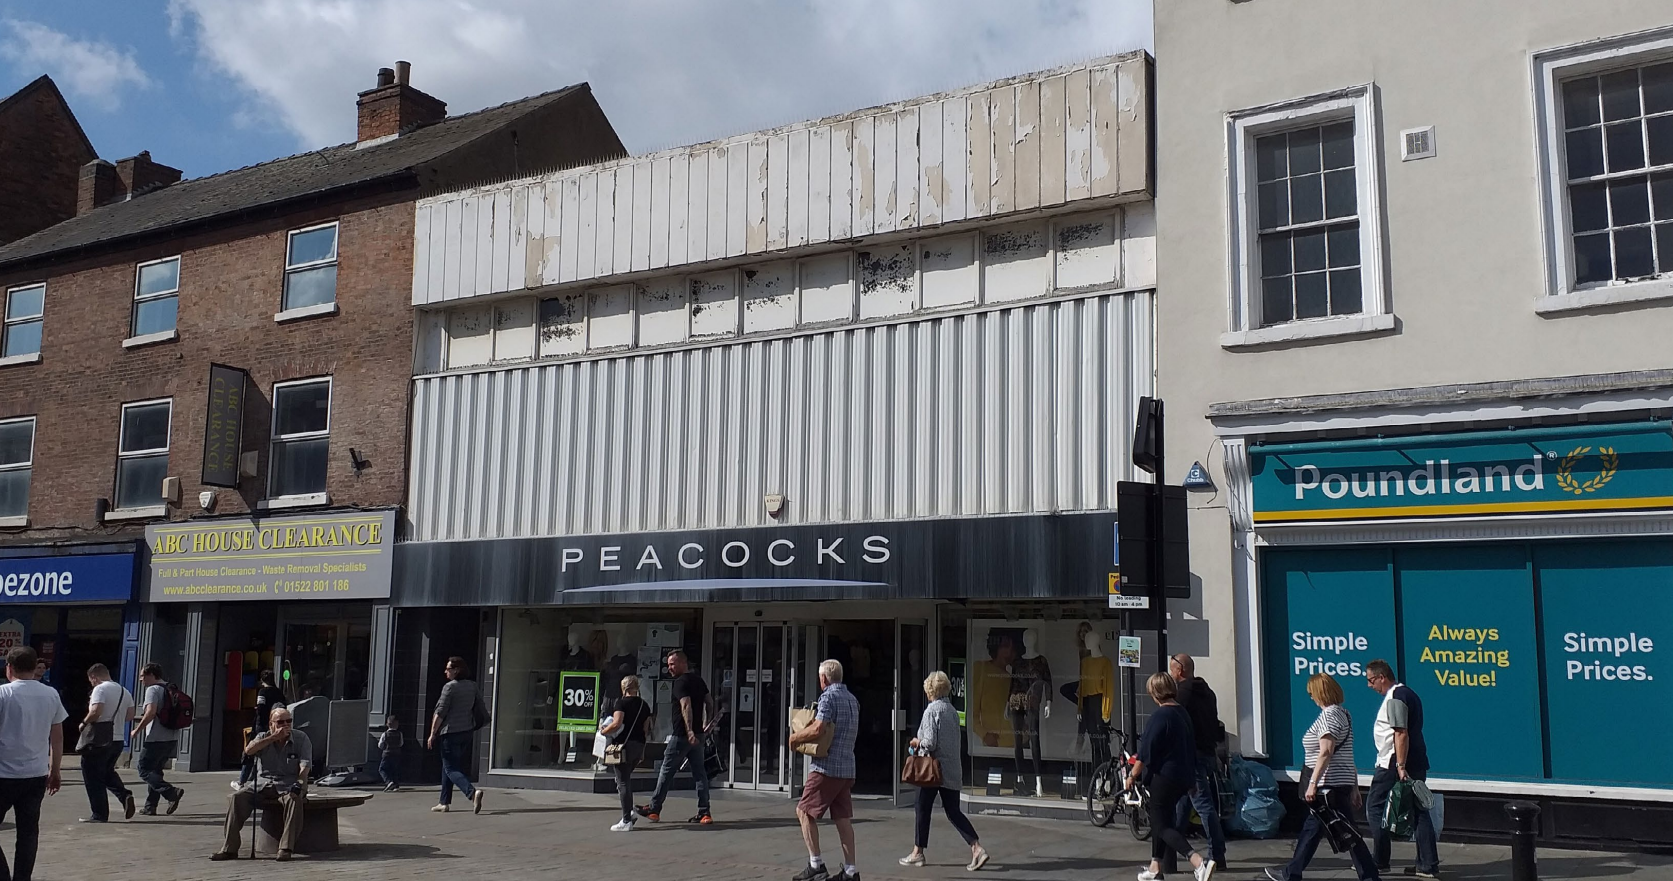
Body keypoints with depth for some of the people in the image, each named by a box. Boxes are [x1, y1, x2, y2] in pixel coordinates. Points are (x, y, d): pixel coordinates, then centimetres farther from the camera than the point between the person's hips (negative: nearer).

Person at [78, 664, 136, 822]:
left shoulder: (100, 689, -11)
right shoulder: (124, 691, 13)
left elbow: (96, 711, -24)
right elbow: (130, 716, 13)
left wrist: (84, 723, -8)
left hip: (100, 741, -8)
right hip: (118, 740, 8)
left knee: (93, 777, 3)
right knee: (107, 771, 24)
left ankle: (99, 814, 4)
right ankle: (124, 795, 1)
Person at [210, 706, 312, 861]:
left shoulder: (301, 739, 3)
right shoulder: (264, 738, 8)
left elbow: (304, 767, -6)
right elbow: (248, 750, -15)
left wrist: (299, 785, -26)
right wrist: (274, 737, -21)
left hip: (288, 785, -2)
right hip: (262, 784, 3)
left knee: (294, 800, -36)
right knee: (236, 798, -22)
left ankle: (286, 848, -35)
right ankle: (229, 848, -18)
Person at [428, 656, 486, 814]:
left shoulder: (449, 687, -13)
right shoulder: (473, 686, 7)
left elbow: (440, 713, -14)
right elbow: (480, 708, 10)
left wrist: (432, 733, -8)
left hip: (451, 732, -7)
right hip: (467, 731, 8)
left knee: (451, 769, -5)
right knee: (448, 767, 19)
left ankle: (472, 792, -26)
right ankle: (445, 803, 23)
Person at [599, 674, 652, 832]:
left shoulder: (622, 702, -8)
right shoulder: (644, 705, 11)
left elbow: (616, 724, -19)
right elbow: (646, 729, 11)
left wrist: (602, 731, -4)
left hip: (624, 745, -7)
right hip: (639, 745, 7)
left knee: (623, 782, -2)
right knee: (626, 778, 23)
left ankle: (626, 821, -1)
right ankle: (629, 812, 16)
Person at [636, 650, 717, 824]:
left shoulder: (681, 682, -13)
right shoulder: (699, 680, 13)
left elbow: (686, 706, -24)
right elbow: (710, 702, 17)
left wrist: (689, 731, -30)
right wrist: (707, 722, 20)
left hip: (682, 735, -8)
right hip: (697, 734, 8)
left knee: (666, 771, 4)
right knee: (699, 772, 7)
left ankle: (654, 810, 14)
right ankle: (704, 813, 4)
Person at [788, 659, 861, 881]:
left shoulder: (829, 696, -10)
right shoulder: (852, 699, 17)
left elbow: (818, 729, -21)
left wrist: (795, 737, -5)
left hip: (827, 765, -8)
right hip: (847, 767, 8)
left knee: (804, 811, 0)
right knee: (843, 818, 8)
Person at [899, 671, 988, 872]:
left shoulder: (932, 710, -13)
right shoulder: (952, 710, 10)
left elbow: (929, 742, -19)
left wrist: (918, 742, 2)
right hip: (952, 770, 7)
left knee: (923, 809, 8)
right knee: (953, 811, 9)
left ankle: (917, 853, 18)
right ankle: (977, 848, -4)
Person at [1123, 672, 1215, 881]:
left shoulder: (1160, 715, -17)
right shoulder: (1183, 713, 10)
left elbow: (1146, 751, -17)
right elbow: (1190, 745, 19)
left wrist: (1133, 775, -8)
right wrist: (1191, 777, 28)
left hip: (1165, 776, -9)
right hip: (1185, 776, 9)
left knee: (1162, 826, -4)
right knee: (1160, 819, 20)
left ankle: (1199, 862, -20)